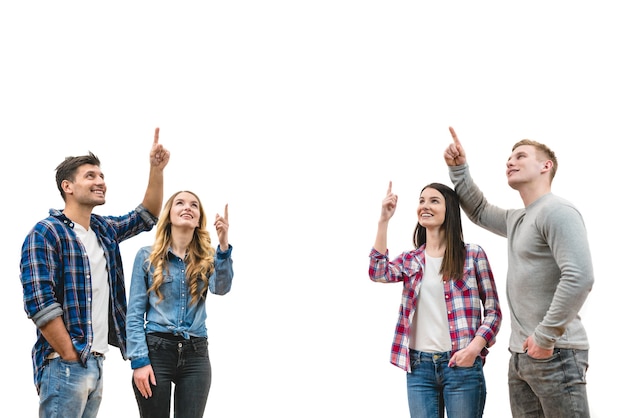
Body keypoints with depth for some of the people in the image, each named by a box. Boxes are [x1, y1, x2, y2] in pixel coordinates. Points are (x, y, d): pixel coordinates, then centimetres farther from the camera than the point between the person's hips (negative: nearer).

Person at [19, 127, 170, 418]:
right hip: (65, 365, -8)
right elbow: (38, 302, -17)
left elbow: (147, 216, 25)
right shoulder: (45, 233, -9)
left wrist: (156, 169, 10)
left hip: (97, 362, 8)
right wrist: (70, 357, -17)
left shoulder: (105, 229, 15)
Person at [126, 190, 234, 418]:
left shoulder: (208, 258, 9)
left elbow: (221, 287, -14)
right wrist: (139, 360, -9)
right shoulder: (147, 256, 3)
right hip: (156, 349, -2)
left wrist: (224, 246, -28)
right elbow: (135, 314, 1)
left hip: (196, 354, 2)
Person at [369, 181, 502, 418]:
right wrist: (384, 221, -8)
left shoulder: (473, 255, 1)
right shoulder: (409, 260, 11)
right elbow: (378, 273, -9)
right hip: (419, 365, 3)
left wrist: (474, 347, -15)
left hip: (461, 364, -3)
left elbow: (493, 311, 2)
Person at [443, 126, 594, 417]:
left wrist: (546, 337, -20)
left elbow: (579, 276, -23)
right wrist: (459, 168, 21)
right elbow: (478, 211, 36)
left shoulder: (557, 211, -11)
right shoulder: (516, 219, 18)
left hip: (555, 353, -9)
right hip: (521, 354, 9)